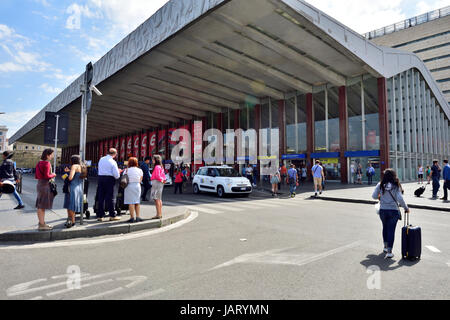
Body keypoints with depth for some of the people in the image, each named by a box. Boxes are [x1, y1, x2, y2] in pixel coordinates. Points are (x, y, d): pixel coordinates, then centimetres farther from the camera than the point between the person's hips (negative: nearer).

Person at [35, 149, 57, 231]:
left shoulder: (39, 163, 13)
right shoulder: (47, 163, -15)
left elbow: (36, 176, 16)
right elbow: (47, 176, -21)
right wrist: (53, 175, -4)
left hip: (40, 184, 10)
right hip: (45, 185, -10)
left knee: (40, 206, 14)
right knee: (42, 206, -4)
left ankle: (42, 223, 24)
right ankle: (41, 225, 2)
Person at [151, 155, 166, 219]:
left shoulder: (157, 167, -13)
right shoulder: (160, 167, 17)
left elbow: (157, 176, -21)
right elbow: (163, 175, 20)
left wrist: (161, 180, -7)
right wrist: (163, 180, 5)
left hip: (156, 182, -10)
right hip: (159, 183, 10)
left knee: (156, 199, -9)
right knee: (159, 199, 13)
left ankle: (158, 214, -8)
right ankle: (160, 214, 18)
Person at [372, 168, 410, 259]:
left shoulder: (380, 185, -4)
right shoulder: (396, 186, -6)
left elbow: (374, 196, -4)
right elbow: (400, 199, -13)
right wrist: (406, 208, 0)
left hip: (383, 210, 2)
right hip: (393, 211, -2)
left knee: (385, 228, 22)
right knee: (391, 230, 4)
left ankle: (386, 247, 34)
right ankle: (389, 252, 3)